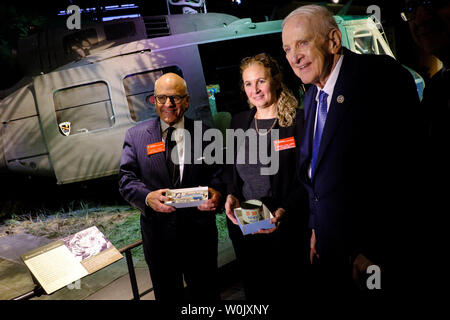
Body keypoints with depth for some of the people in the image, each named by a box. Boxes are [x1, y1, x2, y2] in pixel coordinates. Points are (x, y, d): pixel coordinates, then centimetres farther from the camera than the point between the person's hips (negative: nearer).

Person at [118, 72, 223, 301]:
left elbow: (217, 175, -1)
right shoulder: (135, 135, 1)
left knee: (205, 293, 15)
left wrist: (216, 193, -24)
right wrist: (147, 197, -24)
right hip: (158, 233, 0)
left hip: (199, 232, 0)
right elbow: (126, 179, -4)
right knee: (167, 294, 19)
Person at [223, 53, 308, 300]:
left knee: (286, 291, 10)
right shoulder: (238, 122, 9)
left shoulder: (298, 121, -8)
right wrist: (231, 196, -4)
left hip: (284, 228, -4)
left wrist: (285, 210, -22)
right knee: (253, 289, 17)